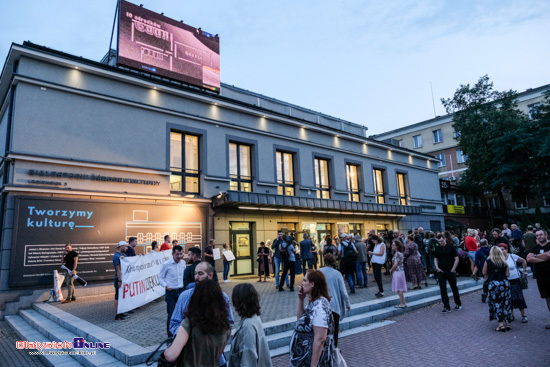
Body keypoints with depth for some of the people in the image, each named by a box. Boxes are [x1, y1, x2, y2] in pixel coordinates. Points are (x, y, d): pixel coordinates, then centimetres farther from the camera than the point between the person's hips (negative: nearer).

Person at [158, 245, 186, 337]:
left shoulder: (183, 263, 3)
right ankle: (170, 336, 18)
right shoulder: (166, 264, -9)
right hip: (171, 292, -4)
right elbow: (160, 278, -2)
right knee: (171, 315, 3)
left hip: (181, 291, 4)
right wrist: (166, 285, -18)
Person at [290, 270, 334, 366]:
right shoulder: (314, 302, 2)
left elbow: (320, 339, -27)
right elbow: (301, 318, 13)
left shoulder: (319, 306, -26)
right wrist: (300, 300, 0)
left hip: (314, 358, -9)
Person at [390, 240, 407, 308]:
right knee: (400, 289, 15)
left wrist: (391, 270, -5)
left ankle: (402, 304, 6)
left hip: (397, 272, -9)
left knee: (399, 289, -1)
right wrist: (392, 269, 13)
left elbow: (395, 264, -21)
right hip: (401, 271, 9)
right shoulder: (401, 253, 10)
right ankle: (403, 303, 21)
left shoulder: (397, 254, -18)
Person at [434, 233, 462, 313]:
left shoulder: (451, 247, -6)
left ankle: (458, 304, 33)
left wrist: (453, 269, -8)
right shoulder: (437, 248, 3)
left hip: (451, 272, -2)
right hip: (441, 272, 2)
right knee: (443, 290, 0)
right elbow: (435, 258, 12)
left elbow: (456, 259, -3)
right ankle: (446, 307, 6)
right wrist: (437, 267, -1)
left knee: (454, 288, 13)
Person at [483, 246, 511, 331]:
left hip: (493, 284, -3)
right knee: (506, 303, 12)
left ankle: (501, 324, 2)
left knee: (497, 304, 3)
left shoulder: (488, 261, -6)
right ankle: (507, 323, 18)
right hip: (505, 283, 4)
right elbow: (507, 274, 4)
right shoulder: (504, 262, 2)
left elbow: (484, 273, 2)